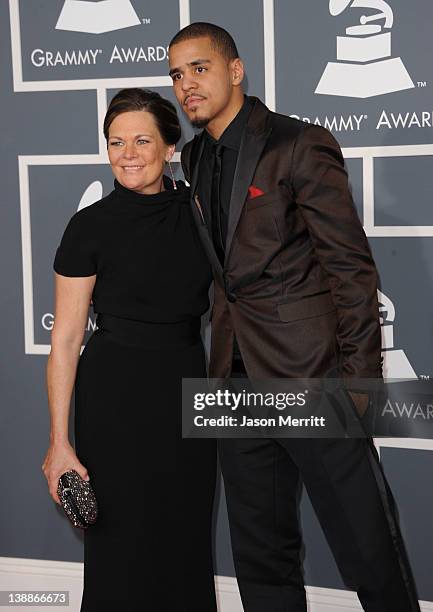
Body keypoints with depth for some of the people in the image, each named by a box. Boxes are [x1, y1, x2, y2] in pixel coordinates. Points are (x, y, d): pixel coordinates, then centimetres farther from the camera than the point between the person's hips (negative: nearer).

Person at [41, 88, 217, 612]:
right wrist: (59, 442, -12)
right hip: (116, 392, -4)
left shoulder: (197, 210, 3)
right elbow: (65, 341, -9)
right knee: (123, 545, 2)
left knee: (186, 539, 12)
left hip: (187, 385, 4)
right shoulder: (91, 227, -8)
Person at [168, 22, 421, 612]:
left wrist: (360, 376, -14)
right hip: (237, 376, 7)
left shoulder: (302, 145, -8)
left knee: (368, 551, -1)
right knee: (262, 558, 13)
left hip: (309, 373, -6)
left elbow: (351, 267, -10)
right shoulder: (194, 158, 13)